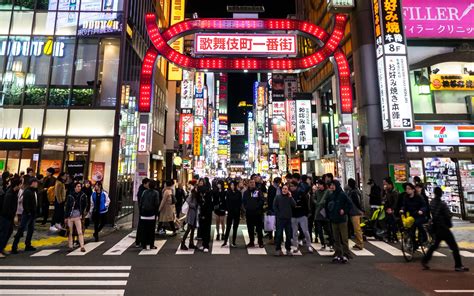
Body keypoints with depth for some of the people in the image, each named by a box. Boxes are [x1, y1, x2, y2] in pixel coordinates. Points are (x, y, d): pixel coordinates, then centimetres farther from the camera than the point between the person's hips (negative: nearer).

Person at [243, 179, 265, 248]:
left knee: (259, 228, 2)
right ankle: (251, 242, 21)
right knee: (250, 229, 10)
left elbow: (262, 200, -9)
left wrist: (257, 207, -15)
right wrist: (246, 207, -2)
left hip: (257, 213, -4)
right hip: (249, 213, 4)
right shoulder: (246, 192, 12)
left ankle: (260, 242, 12)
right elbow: (243, 201, 14)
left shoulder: (258, 192, -2)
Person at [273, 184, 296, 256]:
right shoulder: (278, 197, -1)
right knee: (279, 234, 0)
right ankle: (278, 249, 10)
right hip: (280, 218, -2)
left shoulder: (290, 197, 5)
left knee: (289, 235, 8)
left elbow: (294, 205, -8)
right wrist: (278, 214, -4)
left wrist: (290, 197, -12)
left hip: (288, 218, 2)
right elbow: (274, 206, 1)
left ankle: (288, 249, 20)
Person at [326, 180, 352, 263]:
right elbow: (327, 206, 19)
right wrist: (329, 215, 13)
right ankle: (337, 254, 19)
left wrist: (344, 211, -11)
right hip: (333, 220, 6)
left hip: (342, 220, -5)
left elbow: (349, 204, -9)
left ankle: (345, 255, 9)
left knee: (344, 238, 1)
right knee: (336, 239, 11)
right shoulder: (331, 196, 7)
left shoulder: (342, 194, -9)